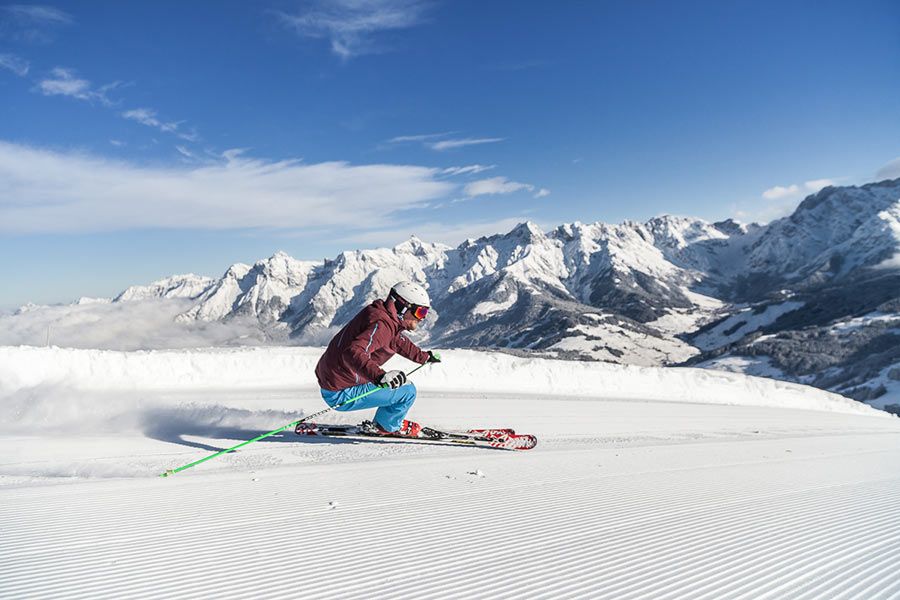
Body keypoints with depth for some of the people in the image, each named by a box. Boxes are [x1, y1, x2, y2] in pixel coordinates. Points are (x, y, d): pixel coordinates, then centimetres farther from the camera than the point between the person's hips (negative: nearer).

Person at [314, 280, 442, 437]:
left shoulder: (385, 316, 8)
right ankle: (388, 426, 20)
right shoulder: (382, 324, -23)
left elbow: (399, 342, 29)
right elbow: (353, 352, -38)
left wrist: (425, 357, 39)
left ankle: (385, 424, 34)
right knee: (408, 391, -7)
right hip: (342, 394, -10)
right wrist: (380, 376, -50)